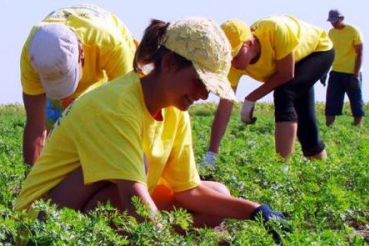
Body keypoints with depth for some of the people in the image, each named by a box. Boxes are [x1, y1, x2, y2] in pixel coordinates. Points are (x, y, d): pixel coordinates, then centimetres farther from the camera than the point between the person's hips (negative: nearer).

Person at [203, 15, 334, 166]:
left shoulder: (275, 31, -42)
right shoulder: (234, 62, -26)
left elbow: (286, 75, -31)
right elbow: (224, 108, -25)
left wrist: (251, 99, -25)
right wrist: (211, 153, -29)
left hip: (319, 49, -5)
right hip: (300, 55, 6)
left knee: (284, 94, -27)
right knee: (302, 118, 4)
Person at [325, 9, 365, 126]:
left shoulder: (353, 31, -9)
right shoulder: (331, 33, 7)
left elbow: (359, 54, -10)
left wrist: (356, 74, -17)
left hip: (351, 73, -5)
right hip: (336, 72, 5)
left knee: (356, 102, 0)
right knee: (331, 102, -1)